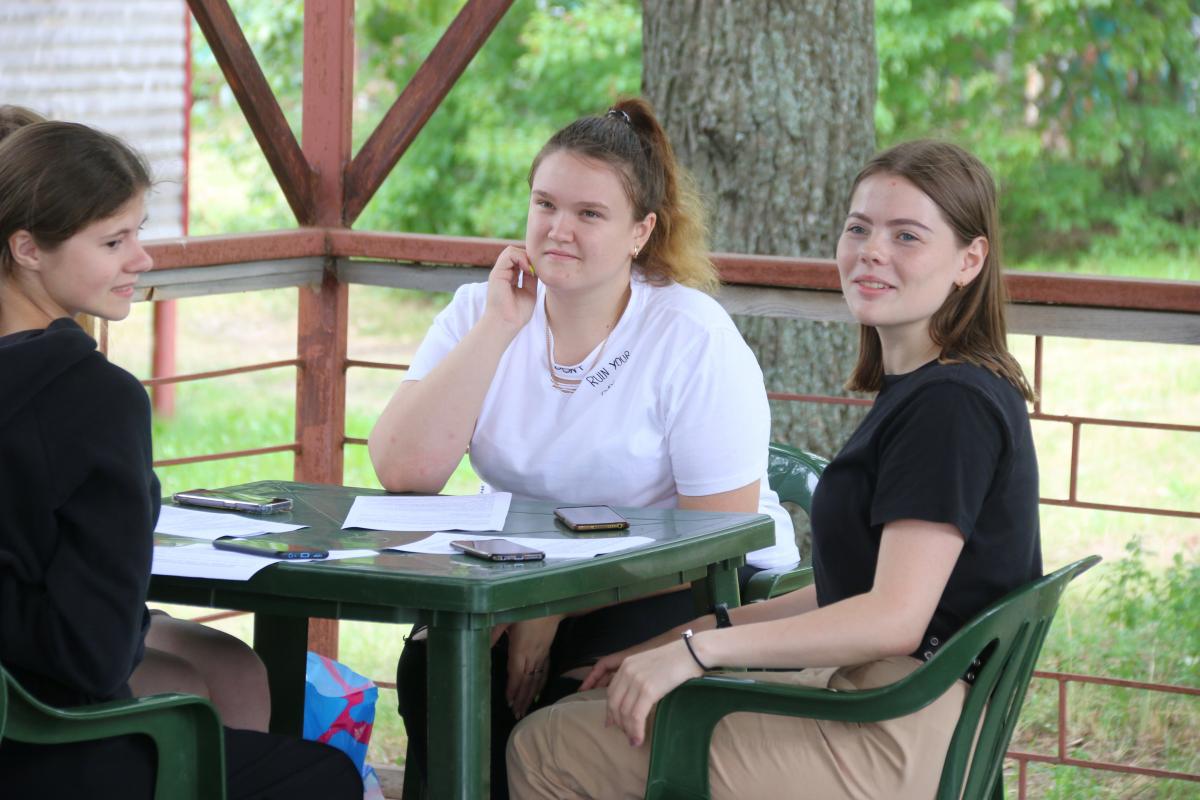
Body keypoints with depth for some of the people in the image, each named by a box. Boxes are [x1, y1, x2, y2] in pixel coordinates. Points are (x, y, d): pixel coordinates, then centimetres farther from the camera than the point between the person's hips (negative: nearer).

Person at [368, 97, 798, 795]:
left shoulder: (694, 338, -13)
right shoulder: (479, 312, -1)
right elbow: (404, 473, -15)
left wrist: (555, 609, -21)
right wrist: (497, 329, -19)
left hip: (699, 589, -4)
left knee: (574, 688, -31)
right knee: (434, 668, -23)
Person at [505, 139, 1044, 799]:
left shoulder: (951, 404, -17)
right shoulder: (916, 391, 16)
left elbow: (895, 617, -23)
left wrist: (699, 649, -18)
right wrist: (677, 640, 12)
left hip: (893, 742, -10)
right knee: (579, 718, 15)